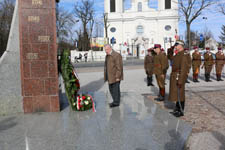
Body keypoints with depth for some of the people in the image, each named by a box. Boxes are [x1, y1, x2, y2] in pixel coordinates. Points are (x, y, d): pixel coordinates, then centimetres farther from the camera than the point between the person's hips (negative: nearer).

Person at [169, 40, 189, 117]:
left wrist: (180, 81, -23)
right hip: (174, 76, 9)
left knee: (180, 94, -1)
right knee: (176, 93, 15)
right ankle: (177, 109, 26)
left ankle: (181, 111, 10)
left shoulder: (184, 55, -16)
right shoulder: (177, 54, 14)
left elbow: (183, 68, -21)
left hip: (179, 77, -9)